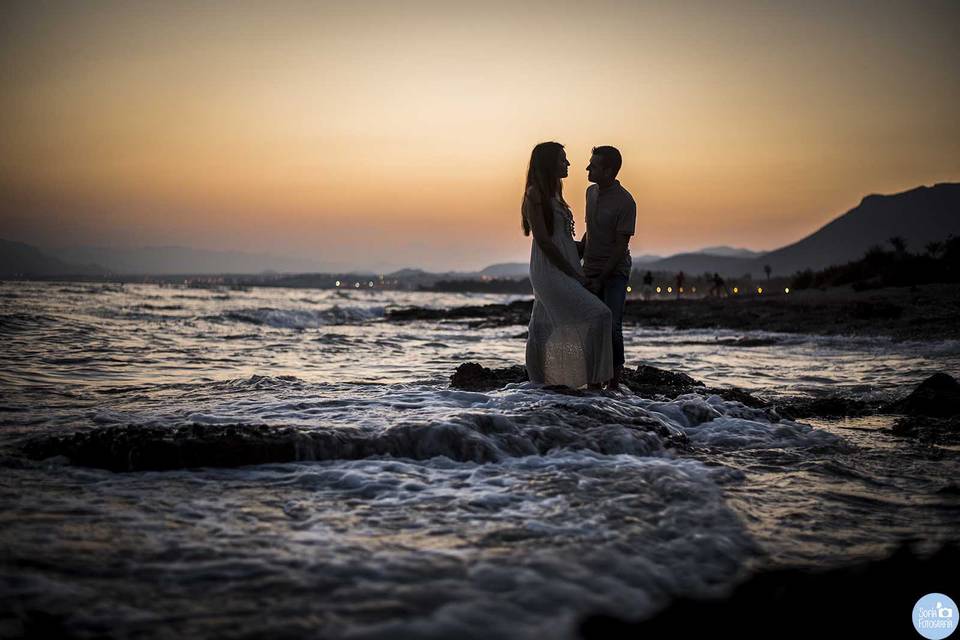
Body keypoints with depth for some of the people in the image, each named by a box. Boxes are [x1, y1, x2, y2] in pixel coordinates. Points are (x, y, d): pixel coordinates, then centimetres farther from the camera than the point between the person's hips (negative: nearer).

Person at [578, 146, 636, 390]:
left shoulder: (625, 202, -14)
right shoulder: (591, 192, 7)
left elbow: (621, 245, -14)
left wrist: (601, 279, -16)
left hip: (615, 272, -6)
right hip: (590, 270, 6)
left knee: (611, 326, -12)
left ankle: (615, 378, -1)